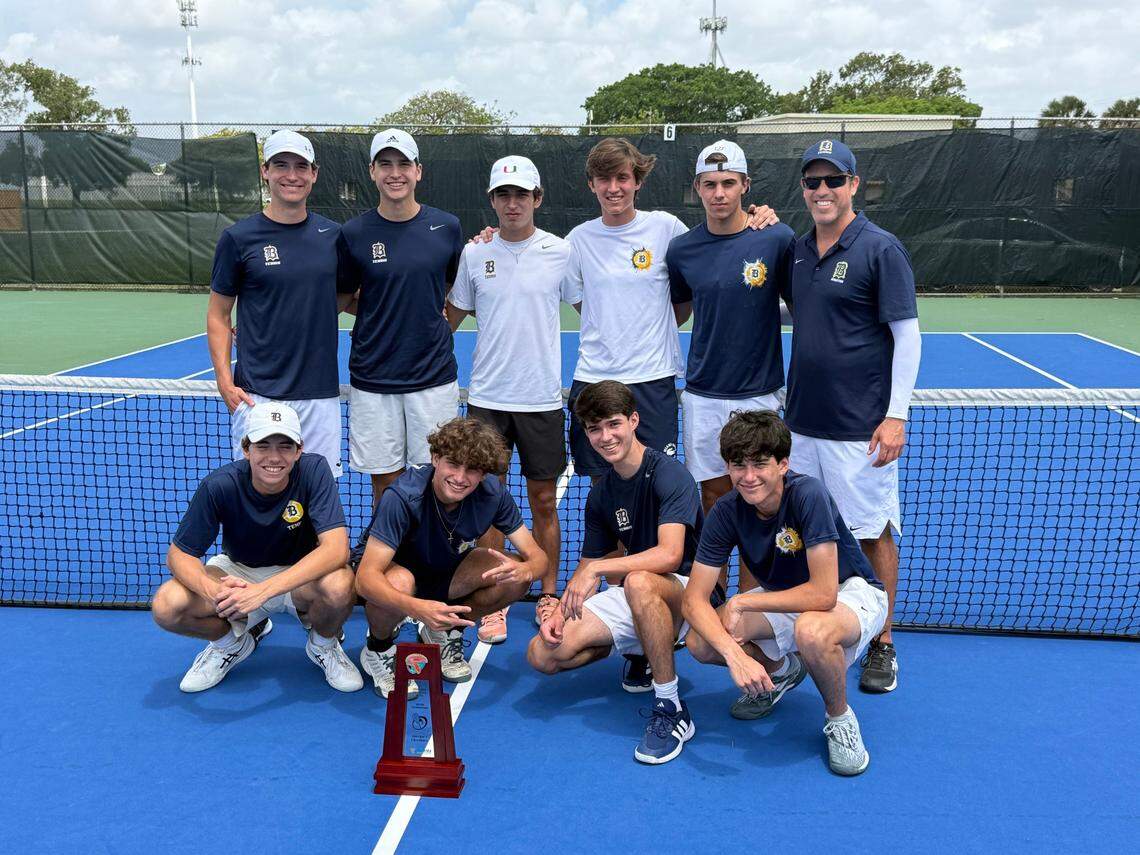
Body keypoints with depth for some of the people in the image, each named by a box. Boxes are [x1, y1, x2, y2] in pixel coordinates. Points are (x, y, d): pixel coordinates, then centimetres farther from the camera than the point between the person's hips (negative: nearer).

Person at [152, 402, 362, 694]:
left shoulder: (314, 471, -25)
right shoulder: (220, 485, -22)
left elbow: (336, 549, -33)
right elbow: (179, 554, -15)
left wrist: (263, 590, -43)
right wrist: (215, 592, -38)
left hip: (301, 576, -1)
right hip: (238, 571, 2)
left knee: (340, 585, -35)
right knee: (166, 607, -24)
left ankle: (323, 645, 2)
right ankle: (232, 642, 11)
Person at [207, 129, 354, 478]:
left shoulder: (333, 235, 7)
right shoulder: (239, 237, -1)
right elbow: (218, 314, 2)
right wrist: (225, 381, -7)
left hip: (321, 393, 3)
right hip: (258, 394, -3)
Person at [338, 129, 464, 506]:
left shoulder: (446, 227, 1)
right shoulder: (353, 233, -1)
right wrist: (375, 314, -3)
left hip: (434, 377, 0)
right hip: (373, 379, 0)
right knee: (384, 482, 9)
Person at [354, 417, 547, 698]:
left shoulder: (492, 493, -21)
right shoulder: (403, 497, -34)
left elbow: (537, 556, -16)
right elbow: (365, 578, -39)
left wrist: (524, 570, -42)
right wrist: (418, 608, -57)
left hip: (444, 569, 4)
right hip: (390, 568, -4)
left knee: (516, 578, -21)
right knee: (400, 583, -39)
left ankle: (444, 633, 6)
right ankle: (378, 650, -4)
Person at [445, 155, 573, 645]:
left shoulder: (559, 251, 0)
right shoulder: (474, 253, 4)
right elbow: (451, 317, 15)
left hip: (542, 398, -1)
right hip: (487, 397, 1)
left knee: (544, 501, 7)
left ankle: (548, 595, 23)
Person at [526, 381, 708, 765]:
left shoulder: (669, 474, -17)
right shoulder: (601, 493, 5)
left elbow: (669, 554, -30)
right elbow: (591, 562, 10)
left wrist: (598, 569, -33)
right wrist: (562, 611, -7)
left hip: (686, 593, -7)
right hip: (631, 599, 7)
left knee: (639, 582, -42)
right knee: (543, 654, -9)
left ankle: (672, 711, -27)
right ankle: (644, 651, 13)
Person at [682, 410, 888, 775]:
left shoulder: (808, 495, -31)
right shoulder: (726, 511, -17)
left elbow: (823, 593, -35)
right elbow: (694, 599, -19)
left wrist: (742, 602, -27)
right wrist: (734, 654, -37)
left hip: (850, 592, -5)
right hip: (784, 599, 5)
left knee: (811, 630, -40)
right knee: (701, 641, -17)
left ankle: (840, 718, -7)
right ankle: (783, 670, 15)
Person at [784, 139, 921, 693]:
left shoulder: (880, 249, -8)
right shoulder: (796, 250, 10)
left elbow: (907, 335, -9)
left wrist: (896, 415, -14)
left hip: (860, 429, -6)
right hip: (801, 423, 6)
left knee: (873, 533, 4)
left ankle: (881, 645, 19)